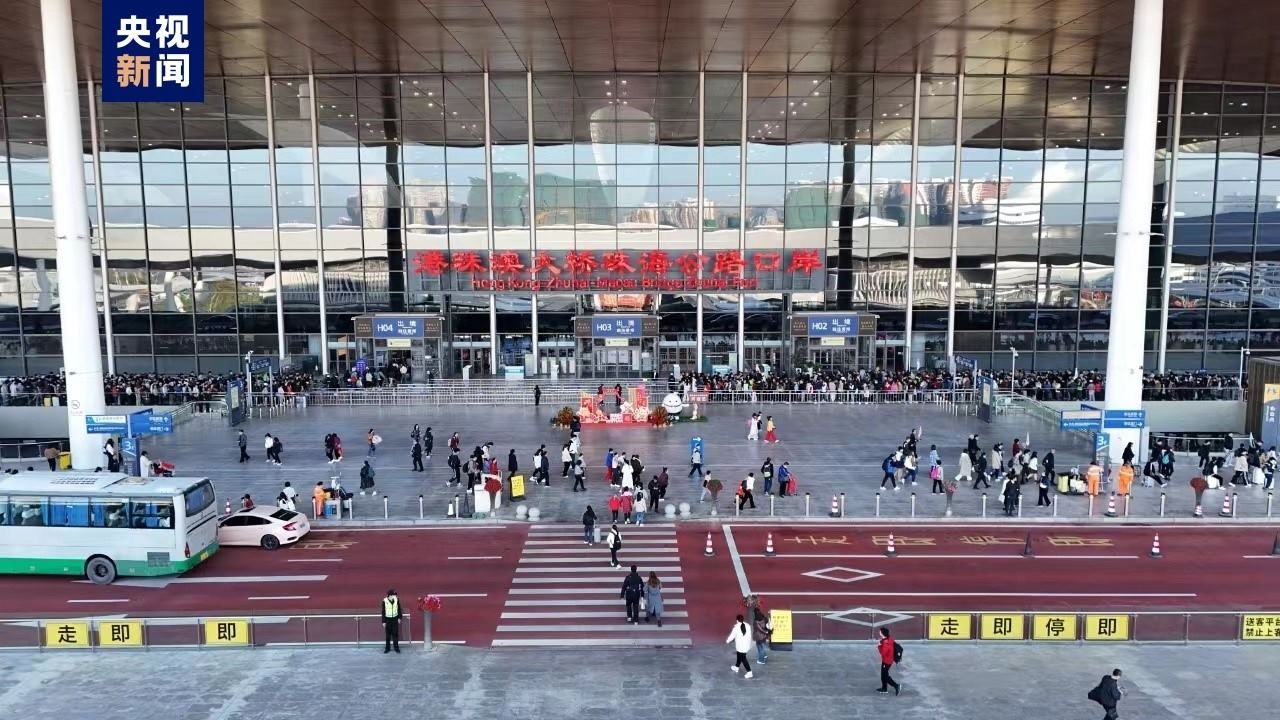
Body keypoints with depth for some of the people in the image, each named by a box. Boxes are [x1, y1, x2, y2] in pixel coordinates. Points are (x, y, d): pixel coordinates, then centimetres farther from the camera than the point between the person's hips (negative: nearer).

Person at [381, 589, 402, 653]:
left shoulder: (397, 599, -8)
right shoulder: (384, 601, -14)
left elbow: (399, 609, 4)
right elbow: (383, 612, -7)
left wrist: (399, 617, 5)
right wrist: (383, 621, -5)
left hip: (395, 619, 1)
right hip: (388, 619, -1)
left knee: (395, 634, 6)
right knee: (388, 634, 7)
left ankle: (396, 647, 15)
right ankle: (387, 648, 17)